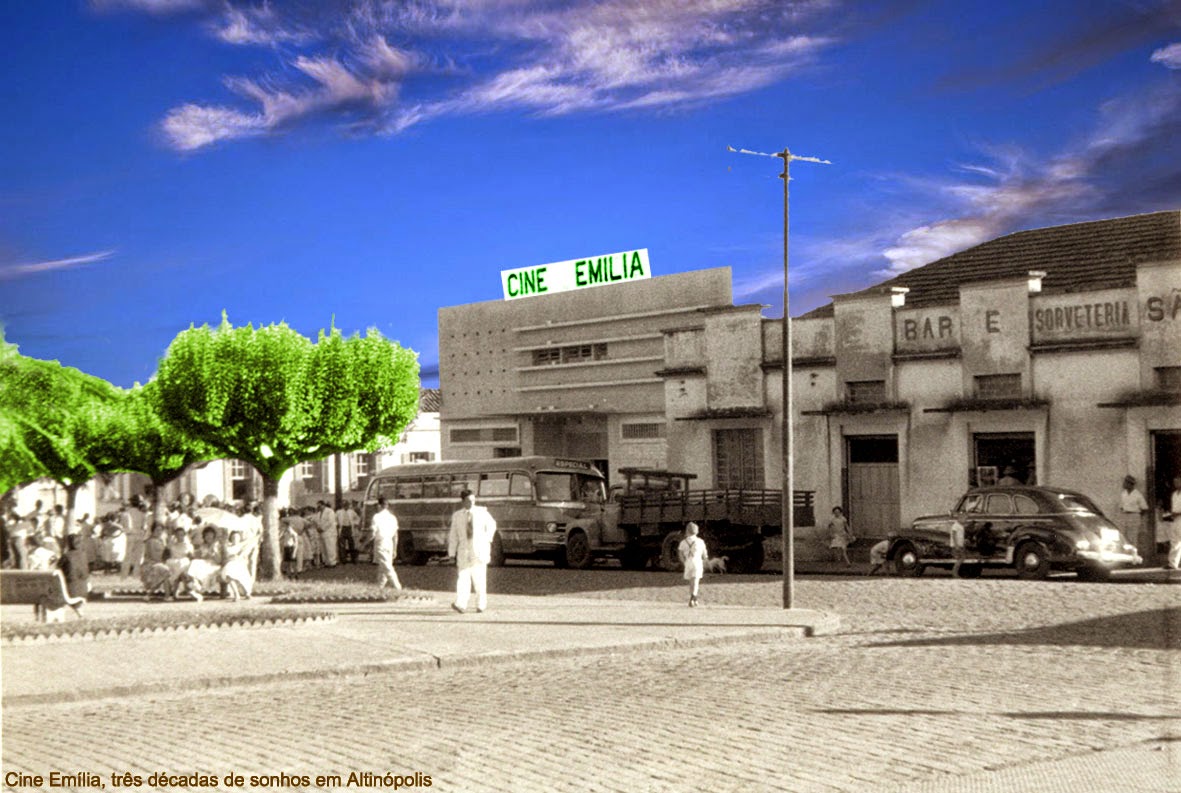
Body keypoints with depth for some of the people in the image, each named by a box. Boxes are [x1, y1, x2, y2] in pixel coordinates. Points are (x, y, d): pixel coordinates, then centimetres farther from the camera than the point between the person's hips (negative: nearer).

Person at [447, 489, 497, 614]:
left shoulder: (482, 512, 5)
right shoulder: (457, 515, 7)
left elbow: (492, 525, 20)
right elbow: (453, 535, 7)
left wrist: (488, 539, 10)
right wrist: (452, 553, 2)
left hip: (479, 551, 0)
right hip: (464, 551, 0)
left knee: (479, 579, -1)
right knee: (463, 577, -9)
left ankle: (481, 605, 7)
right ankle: (461, 604, -18)